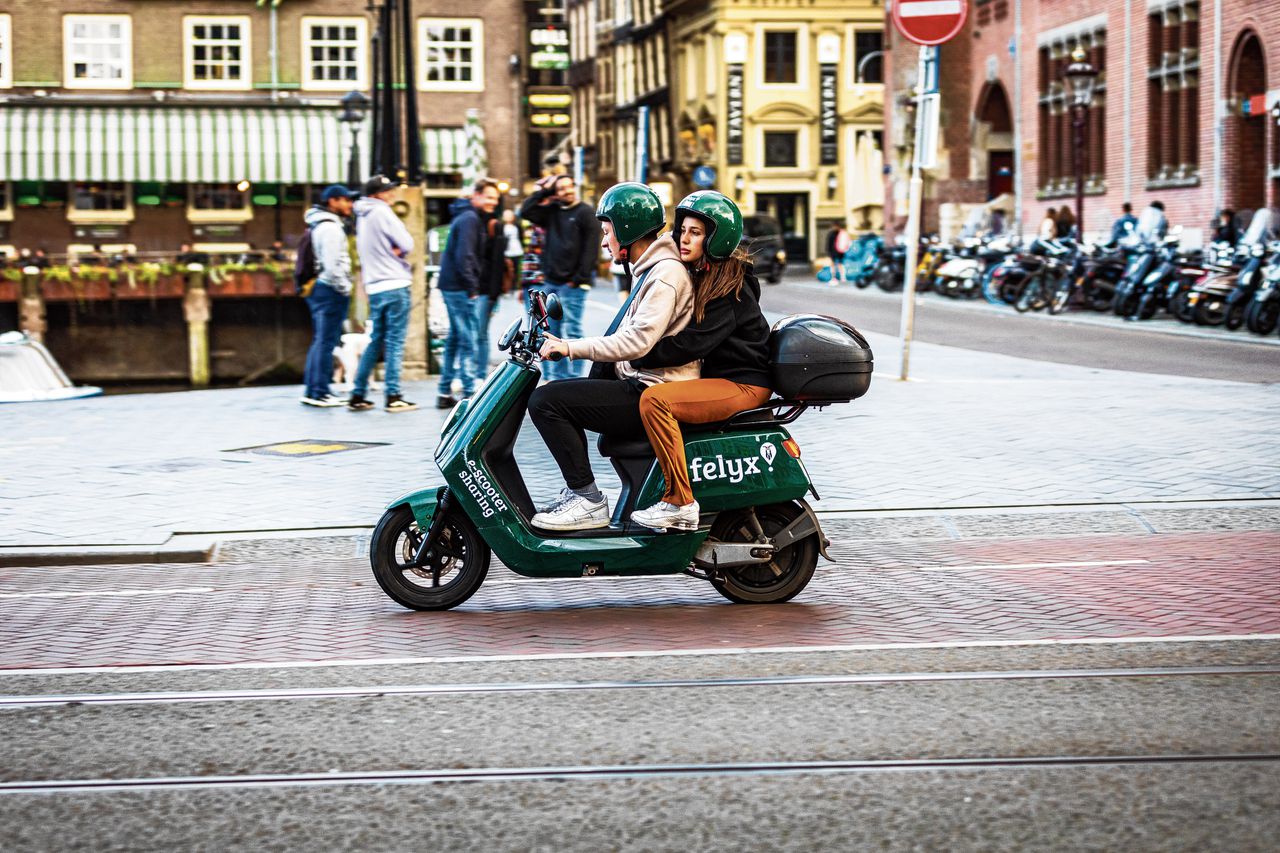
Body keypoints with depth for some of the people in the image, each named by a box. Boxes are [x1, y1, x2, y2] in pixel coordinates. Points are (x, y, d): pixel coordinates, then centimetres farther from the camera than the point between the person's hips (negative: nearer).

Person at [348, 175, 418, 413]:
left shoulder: (362, 217, 15)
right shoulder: (382, 212, -10)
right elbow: (407, 244, -13)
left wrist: (392, 250, 2)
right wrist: (398, 250, 8)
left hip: (374, 286, 8)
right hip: (394, 284, -8)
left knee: (375, 341, 14)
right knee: (395, 342, -4)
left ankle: (358, 395, 13)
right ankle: (393, 397, -4)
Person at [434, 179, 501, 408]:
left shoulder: (467, 217, 18)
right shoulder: (469, 219, -14)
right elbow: (464, 256, -21)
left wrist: (472, 286, 16)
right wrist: (472, 288, -18)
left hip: (452, 286, 10)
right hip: (460, 288, -10)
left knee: (455, 338, 14)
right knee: (468, 340, -8)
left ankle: (445, 393, 18)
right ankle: (469, 394, -7)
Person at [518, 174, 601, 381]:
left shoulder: (586, 213, -4)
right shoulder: (552, 211, 15)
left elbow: (591, 247, -10)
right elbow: (526, 211, 13)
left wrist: (580, 278, -14)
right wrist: (544, 191, 7)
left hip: (572, 284, -7)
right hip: (551, 282, 7)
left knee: (571, 330, -9)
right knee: (552, 331, 9)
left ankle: (573, 377, -8)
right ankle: (555, 375, 15)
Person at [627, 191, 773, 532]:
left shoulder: (731, 287, -16)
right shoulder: (699, 276, 13)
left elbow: (692, 343, -24)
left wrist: (637, 358, -21)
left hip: (744, 385, -11)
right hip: (717, 376, 11)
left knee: (654, 399, -28)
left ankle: (680, 503, -27)